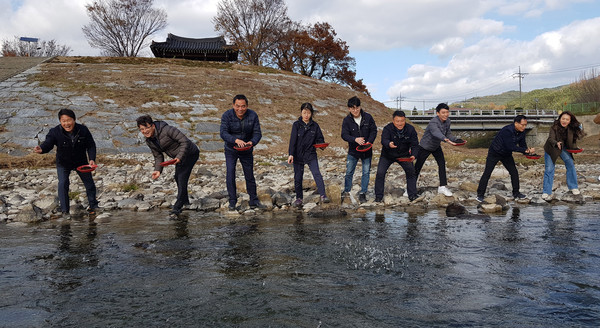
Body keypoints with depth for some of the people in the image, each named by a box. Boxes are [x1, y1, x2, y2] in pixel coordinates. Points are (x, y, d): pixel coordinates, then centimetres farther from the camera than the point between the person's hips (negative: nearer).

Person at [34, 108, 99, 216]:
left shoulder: (83, 130, -19)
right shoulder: (55, 132, -23)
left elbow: (91, 145, -10)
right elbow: (48, 143, -30)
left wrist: (92, 159, -21)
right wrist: (41, 149, -54)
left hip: (81, 162, 2)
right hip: (63, 163, -2)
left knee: (89, 182, 11)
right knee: (63, 184, -14)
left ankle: (92, 205, 33)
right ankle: (65, 210, -1)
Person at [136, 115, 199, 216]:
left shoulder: (167, 130, -29)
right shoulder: (149, 141, -3)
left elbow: (185, 141, -28)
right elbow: (158, 156, 2)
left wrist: (179, 157, -36)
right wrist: (158, 170, -14)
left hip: (190, 153, -9)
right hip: (179, 157, 9)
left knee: (182, 178, -16)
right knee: (178, 178, 19)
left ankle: (177, 207, -13)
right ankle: (185, 201, 40)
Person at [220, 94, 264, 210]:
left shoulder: (253, 115, -13)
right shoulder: (227, 116, -19)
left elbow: (257, 133, -14)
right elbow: (223, 133, -29)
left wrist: (252, 142, -36)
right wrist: (236, 140, -47)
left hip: (247, 151, 2)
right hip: (231, 150, -1)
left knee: (250, 175, 8)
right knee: (230, 174, -9)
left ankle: (254, 201, 20)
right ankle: (232, 202, 2)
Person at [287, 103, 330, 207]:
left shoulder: (315, 125, 3)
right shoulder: (296, 125, -2)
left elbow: (320, 139, 8)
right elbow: (293, 140, -7)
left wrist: (321, 144, -16)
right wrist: (291, 154, -16)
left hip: (311, 155, 0)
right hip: (298, 155, 0)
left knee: (317, 174, -14)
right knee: (298, 177, 6)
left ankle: (323, 195, -15)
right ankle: (299, 198, 19)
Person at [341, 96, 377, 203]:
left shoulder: (368, 117, -6)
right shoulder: (346, 120, -8)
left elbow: (374, 131, 0)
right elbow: (344, 135, -14)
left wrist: (369, 142, -16)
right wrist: (355, 139, -31)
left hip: (367, 150, 1)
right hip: (353, 151, -1)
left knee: (366, 172, 5)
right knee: (349, 172, 5)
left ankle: (362, 193, 16)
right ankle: (346, 191, 22)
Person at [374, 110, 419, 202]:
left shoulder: (410, 129, -15)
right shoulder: (387, 128, -24)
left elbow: (414, 144, -11)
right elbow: (384, 140, -39)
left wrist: (413, 155, -29)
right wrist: (389, 144, -63)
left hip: (404, 155, 2)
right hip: (387, 156, -2)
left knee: (411, 172, -4)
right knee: (380, 173, -12)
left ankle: (412, 195, 10)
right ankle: (378, 196, 1)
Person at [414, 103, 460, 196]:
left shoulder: (447, 121, -9)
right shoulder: (433, 123, -33)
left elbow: (448, 134, -1)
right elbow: (436, 133, -52)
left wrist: (457, 140, -19)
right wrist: (446, 139, -70)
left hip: (436, 147, 6)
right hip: (425, 147, -6)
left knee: (442, 164, -6)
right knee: (417, 167, 2)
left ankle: (442, 187, 3)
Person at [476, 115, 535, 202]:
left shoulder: (521, 132, -9)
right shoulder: (507, 131, -33)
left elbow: (522, 145, -4)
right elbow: (511, 146, -35)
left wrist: (527, 150, -25)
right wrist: (525, 150, -35)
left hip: (506, 154, 7)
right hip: (494, 153, -7)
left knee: (514, 172, 5)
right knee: (487, 173, -8)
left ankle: (516, 193, 18)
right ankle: (480, 194, 0)